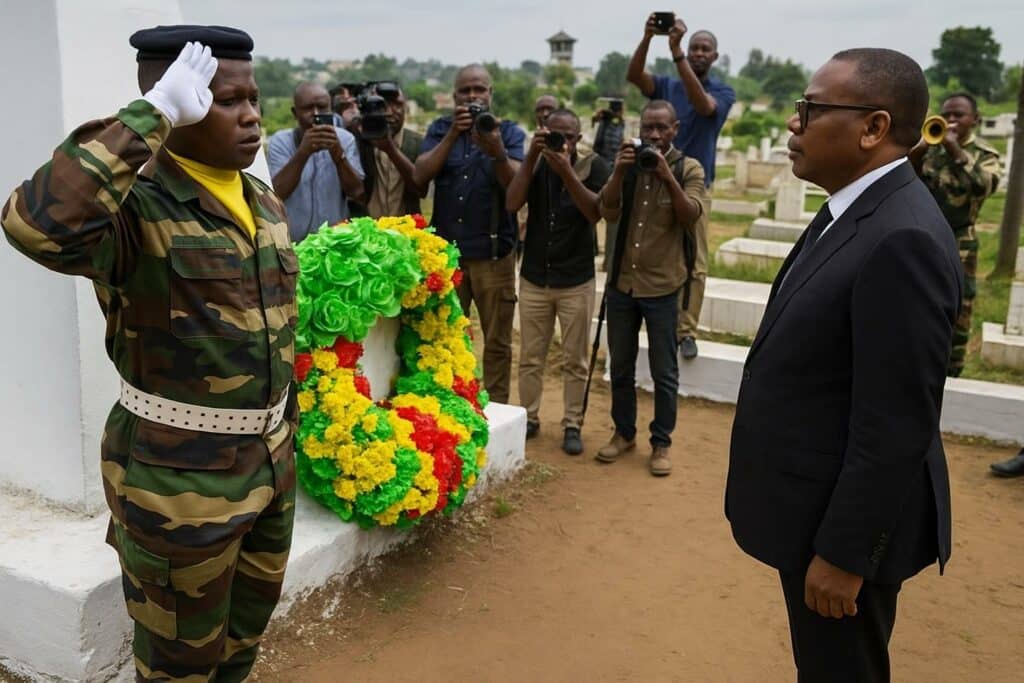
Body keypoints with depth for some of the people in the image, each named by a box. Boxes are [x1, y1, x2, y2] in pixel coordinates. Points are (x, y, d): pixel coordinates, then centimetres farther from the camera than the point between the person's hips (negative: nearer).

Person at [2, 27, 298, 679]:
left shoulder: (266, 203, 5)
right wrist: (151, 116, -36)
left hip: (269, 459, 7)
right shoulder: (135, 207, -19)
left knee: (250, 625, 27)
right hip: (179, 474, -7)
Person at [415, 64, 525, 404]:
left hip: (493, 252, -1)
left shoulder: (509, 131, 3)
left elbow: (516, 181, -14)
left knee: (497, 342, 5)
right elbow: (420, 175, -8)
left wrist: (497, 151, -33)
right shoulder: (441, 128, 7)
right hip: (445, 249, 2)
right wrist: (452, 135, -19)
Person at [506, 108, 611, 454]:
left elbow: (596, 212, -18)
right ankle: (528, 418, 22)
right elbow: (512, 203, -14)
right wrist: (532, 155, -20)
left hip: (577, 281, -2)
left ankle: (572, 425, 14)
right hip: (533, 278, 2)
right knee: (530, 357, 9)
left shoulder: (593, 166, -4)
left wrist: (566, 171, -27)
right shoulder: (536, 164, 2)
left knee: (575, 360, 4)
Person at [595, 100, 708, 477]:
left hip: (662, 286, -3)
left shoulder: (688, 169, -2)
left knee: (664, 372, 4)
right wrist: (620, 170, -20)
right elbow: (608, 212, -7)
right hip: (621, 282, 3)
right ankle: (623, 433, 28)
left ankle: (661, 443, 17)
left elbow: (692, 218, -14)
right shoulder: (627, 166, 6)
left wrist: (667, 175, -23)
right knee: (620, 367, 13)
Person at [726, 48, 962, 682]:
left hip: (847, 522, -9)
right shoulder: (857, 212, 6)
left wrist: (842, 554, -20)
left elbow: (896, 425, -26)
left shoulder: (902, 239, -26)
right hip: (821, 504, 9)